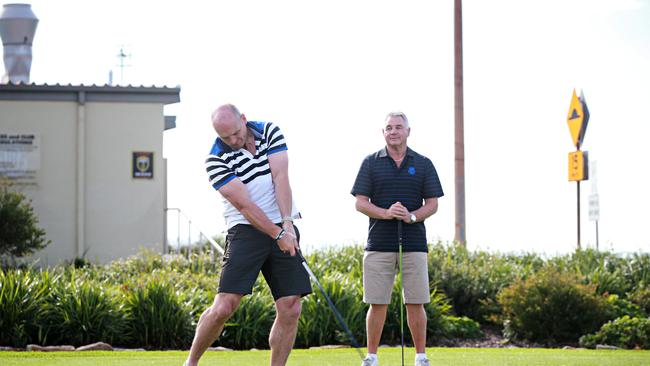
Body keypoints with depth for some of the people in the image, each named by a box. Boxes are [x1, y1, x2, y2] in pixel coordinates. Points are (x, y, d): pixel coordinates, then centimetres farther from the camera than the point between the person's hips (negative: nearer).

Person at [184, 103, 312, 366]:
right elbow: (244, 205, -14)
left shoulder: (270, 132, 3)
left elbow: (280, 177, -7)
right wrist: (278, 234, -18)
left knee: (290, 311, -5)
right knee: (224, 307, -13)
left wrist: (287, 224, -18)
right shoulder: (216, 160, -8)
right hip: (247, 232, -3)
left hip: (284, 230, 4)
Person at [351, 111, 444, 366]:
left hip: (414, 244, 0)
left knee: (415, 304, 1)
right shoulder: (371, 163, 7)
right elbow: (360, 202, 2)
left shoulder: (423, 164, 9)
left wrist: (412, 216, -13)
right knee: (377, 304, 0)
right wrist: (386, 213, -15)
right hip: (379, 245, 0)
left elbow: (432, 204, 6)